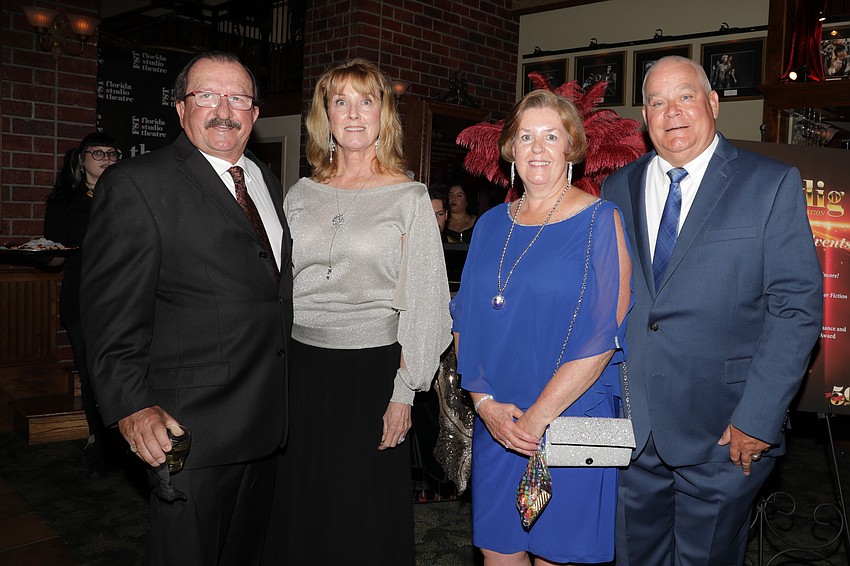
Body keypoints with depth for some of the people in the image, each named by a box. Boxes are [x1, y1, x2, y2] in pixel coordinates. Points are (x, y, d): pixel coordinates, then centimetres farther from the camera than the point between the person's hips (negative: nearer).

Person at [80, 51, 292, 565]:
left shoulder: (266, 180, 11)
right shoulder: (137, 185, -11)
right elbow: (112, 315, -14)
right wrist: (131, 407, -20)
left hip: (266, 423, 7)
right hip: (190, 426, -7)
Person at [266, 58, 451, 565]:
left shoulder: (409, 198, -2)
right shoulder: (301, 195, 8)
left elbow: (422, 304, -5)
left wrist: (403, 394, -9)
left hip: (371, 370, -3)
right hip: (299, 367, 4)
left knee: (364, 514, 8)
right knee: (300, 508, 13)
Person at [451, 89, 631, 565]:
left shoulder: (601, 221, -6)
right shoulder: (492, 224, 8)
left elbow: (605, 332, -13)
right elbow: (466, 321, 7)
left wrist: (538, 415, -16)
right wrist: (485, 402, -6)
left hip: (571, 420, -4)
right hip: (494, 423, 4)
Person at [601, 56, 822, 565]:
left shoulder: (772, 185, -3)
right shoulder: (617, 190, 8)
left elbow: (797, 307, -9)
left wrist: (758, 417, -15)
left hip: (722, 432, -3)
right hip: (628, 428, 3)